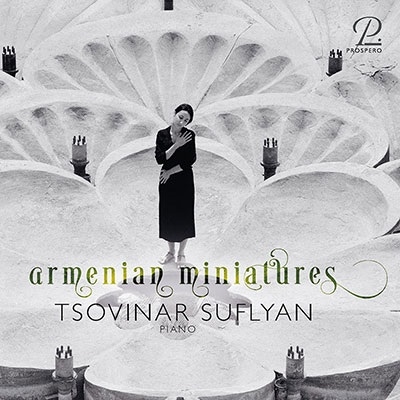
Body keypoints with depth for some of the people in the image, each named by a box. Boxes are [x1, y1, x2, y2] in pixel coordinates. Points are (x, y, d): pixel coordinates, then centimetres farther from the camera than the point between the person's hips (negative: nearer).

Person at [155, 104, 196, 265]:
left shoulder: (189, 135, -7)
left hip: (184, 180, -2)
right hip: (166, 181, 2)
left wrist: (171, 171, -10)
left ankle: (181, 254, 19)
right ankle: (171, 252, 25)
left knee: (184, 216, 4)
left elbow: (190, 160, -12)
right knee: (167, 215, 9)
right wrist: (176, 145, -18)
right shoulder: (162, 134, -2)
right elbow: (160, 159, -10)